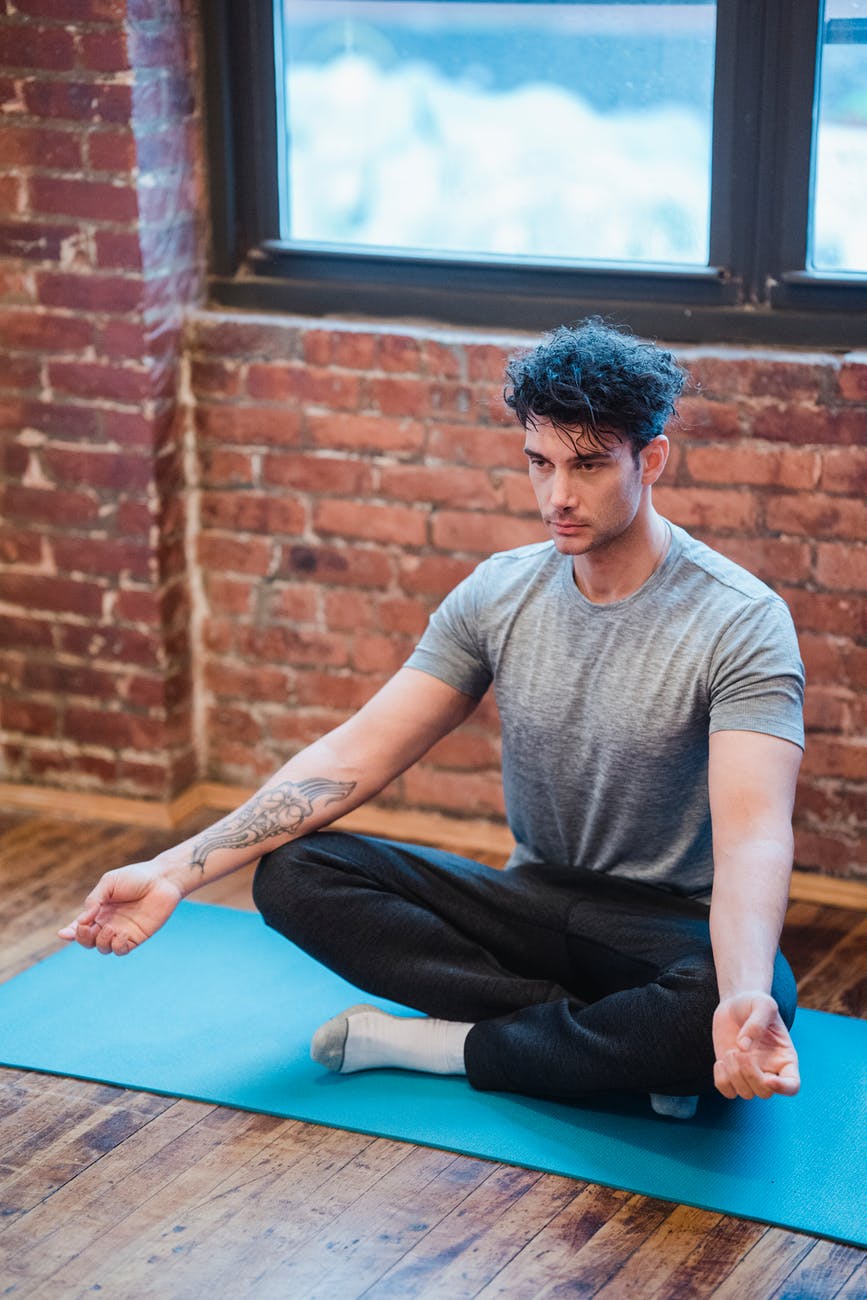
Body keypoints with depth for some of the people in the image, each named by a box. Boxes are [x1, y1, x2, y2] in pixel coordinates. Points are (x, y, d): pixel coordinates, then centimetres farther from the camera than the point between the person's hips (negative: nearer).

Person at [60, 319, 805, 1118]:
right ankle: (615, 1044, -20)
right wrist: (176, 870, -17)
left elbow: (753, 831, -30)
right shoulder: (498, 594, -2)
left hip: (673, 925, -5)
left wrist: (746, 1002, -52)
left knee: (742, 1000, -40)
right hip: (535, 903, 5)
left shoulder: (742, 623, -17)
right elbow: (359, 753, -6)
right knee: (294, 873, -16)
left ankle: (435, 1040, -20)